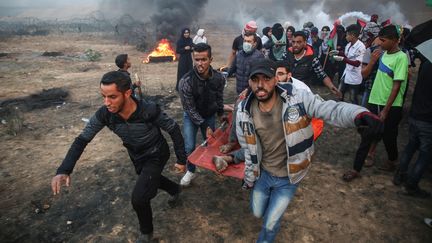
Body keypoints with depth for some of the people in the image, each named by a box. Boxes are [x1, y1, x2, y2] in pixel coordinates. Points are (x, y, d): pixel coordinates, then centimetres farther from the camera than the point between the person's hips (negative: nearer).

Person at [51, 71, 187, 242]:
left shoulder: (149, 111, -37)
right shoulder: (104, 114, -26)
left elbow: (173, 129, -21)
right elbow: (82, 139, -14)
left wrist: (181, 159, -15)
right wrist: (64, 170, -26)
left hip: (156, 155, -5)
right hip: (136, 156, 6)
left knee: (139, 198, -14)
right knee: (150, 180, 30)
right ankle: (175, 189, 63)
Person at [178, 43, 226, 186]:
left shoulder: (218, 78, -21)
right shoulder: (186, 81, -31)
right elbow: (190, 109, -22)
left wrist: (221, 114, 9)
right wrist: (204, 126, -21)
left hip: (209, 115, 3)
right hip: (191, 116, -2)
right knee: (189, 146, -5)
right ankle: (191, 171, 21)